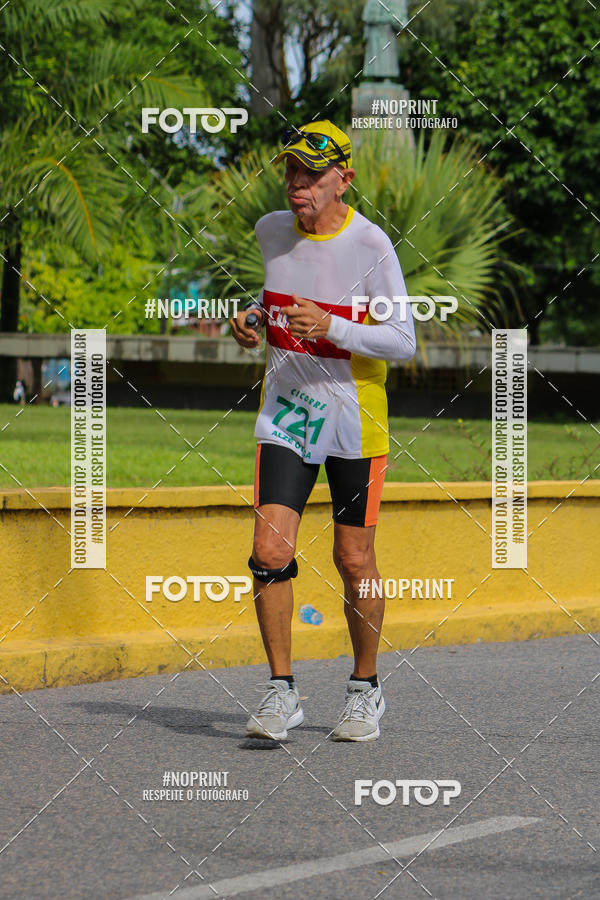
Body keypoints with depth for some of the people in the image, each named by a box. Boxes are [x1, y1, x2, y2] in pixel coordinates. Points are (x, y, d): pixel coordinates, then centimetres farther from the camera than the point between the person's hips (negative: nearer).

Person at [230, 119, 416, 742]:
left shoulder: (370, 243, -13)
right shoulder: (271, 230, 1)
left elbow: (404, 341, -14)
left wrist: (331, 327, -27)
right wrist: (254, 316, 3)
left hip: (354, 417, -3)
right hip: (285, 413, 3)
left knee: (354, 562, 3)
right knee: (270, 552, -10)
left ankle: (366, 687, 24)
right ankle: (281, 691, 1)